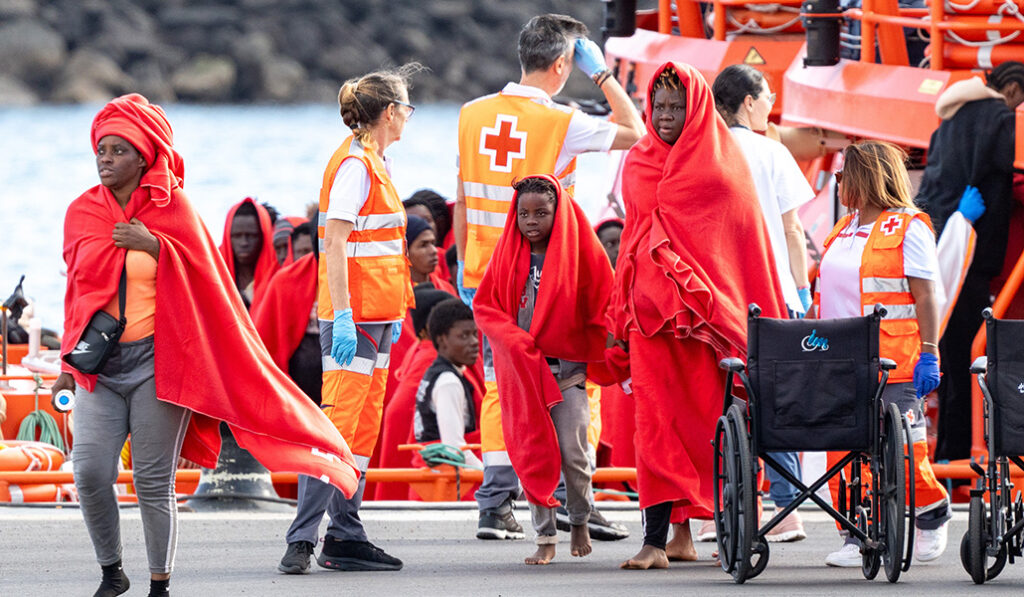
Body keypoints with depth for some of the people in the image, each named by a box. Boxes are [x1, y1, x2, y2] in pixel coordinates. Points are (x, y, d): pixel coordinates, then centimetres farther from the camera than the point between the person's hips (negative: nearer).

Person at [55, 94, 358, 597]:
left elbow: (201, 278, -1)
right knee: (90, 471, -11)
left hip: (156, 360, -3)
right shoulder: (82, 213, 9)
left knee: (153, 482, -4)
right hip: (100, 360, 3)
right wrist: (70, 360, 17)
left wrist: (154, 245, -14)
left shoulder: (172, 210, 0)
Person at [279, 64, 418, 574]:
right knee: (338, 421, -12)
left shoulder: (375, 164, 17)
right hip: (353, 313, -10)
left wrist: (393, 312, 22)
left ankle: (346, 538, 10)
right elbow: (334, 245, -19)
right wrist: (343, 316, -24)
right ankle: (301, 540, -14)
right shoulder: (354, 165, -13)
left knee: (365, 426, 8)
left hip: (375, 314, 10)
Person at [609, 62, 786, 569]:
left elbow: (747, 244, 1)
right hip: (651, 308, 3)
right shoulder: (640, 165, 13)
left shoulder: (722, 167, 1)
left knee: (708, 417, -1)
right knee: (657, 419, -6)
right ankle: (658, 539, -8)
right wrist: (621, 316, 16)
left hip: (708, 311, -3)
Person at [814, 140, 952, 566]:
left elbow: (925, 296, -8)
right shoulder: (844, 229, 17)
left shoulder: (908, 228, -5)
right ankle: (858, 535, 2)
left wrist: (929, 354, -13)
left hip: (893, 363, -7)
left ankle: (932, 516, 21)